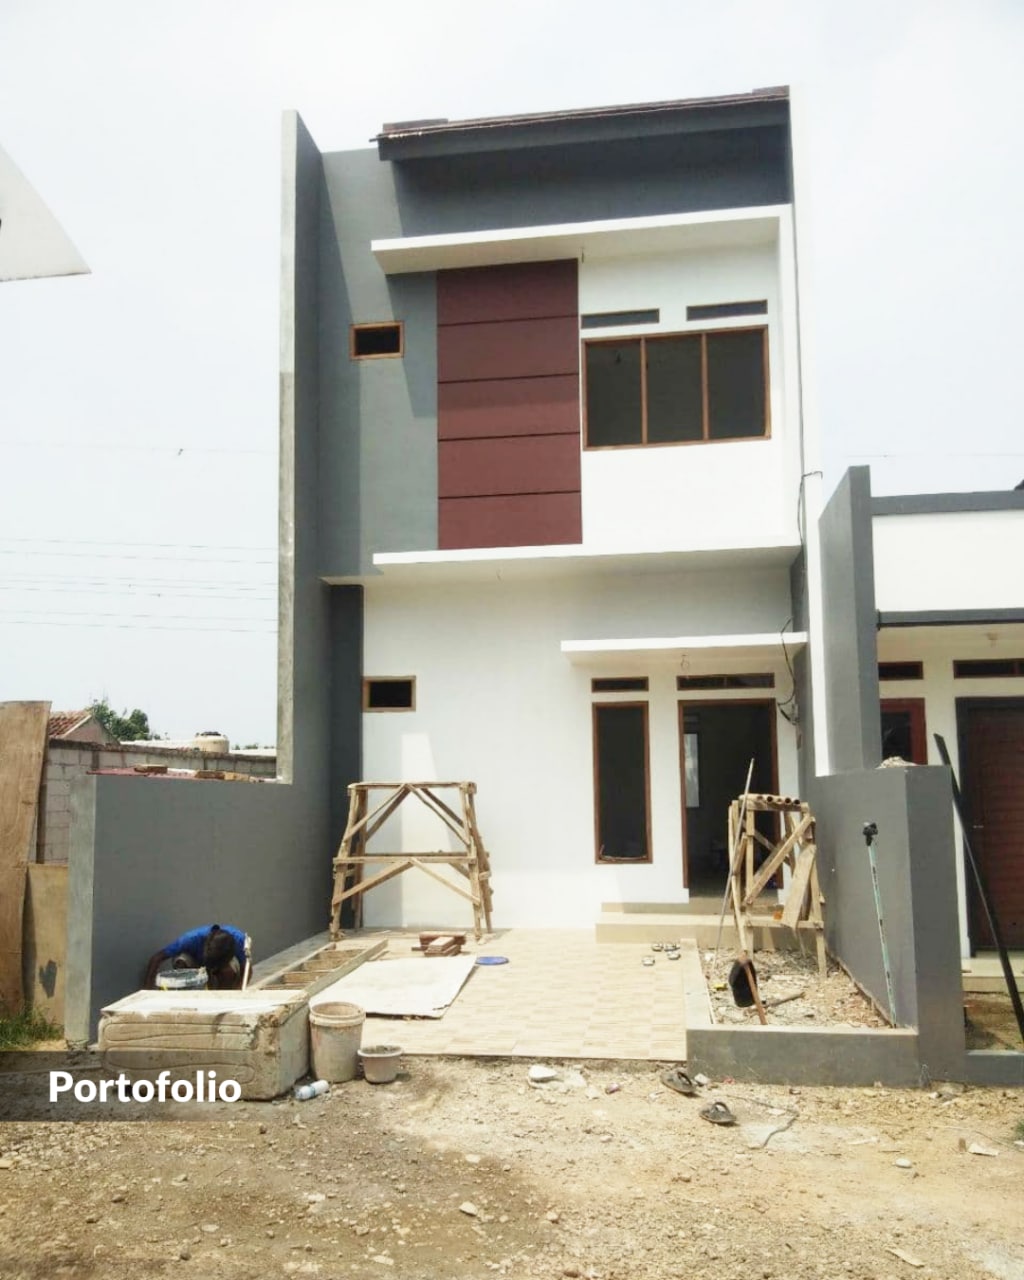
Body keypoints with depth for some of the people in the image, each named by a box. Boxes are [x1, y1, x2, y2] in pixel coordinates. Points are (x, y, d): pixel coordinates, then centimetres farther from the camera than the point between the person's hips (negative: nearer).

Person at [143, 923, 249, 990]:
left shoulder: (238, 939, -38)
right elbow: (156, 958, -33)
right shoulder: (192, 938, -40)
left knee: (230, 969, -36)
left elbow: (245, 972, -27)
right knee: (181, 962, -35)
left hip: (225, 959, 0)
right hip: (194, 960, 0)